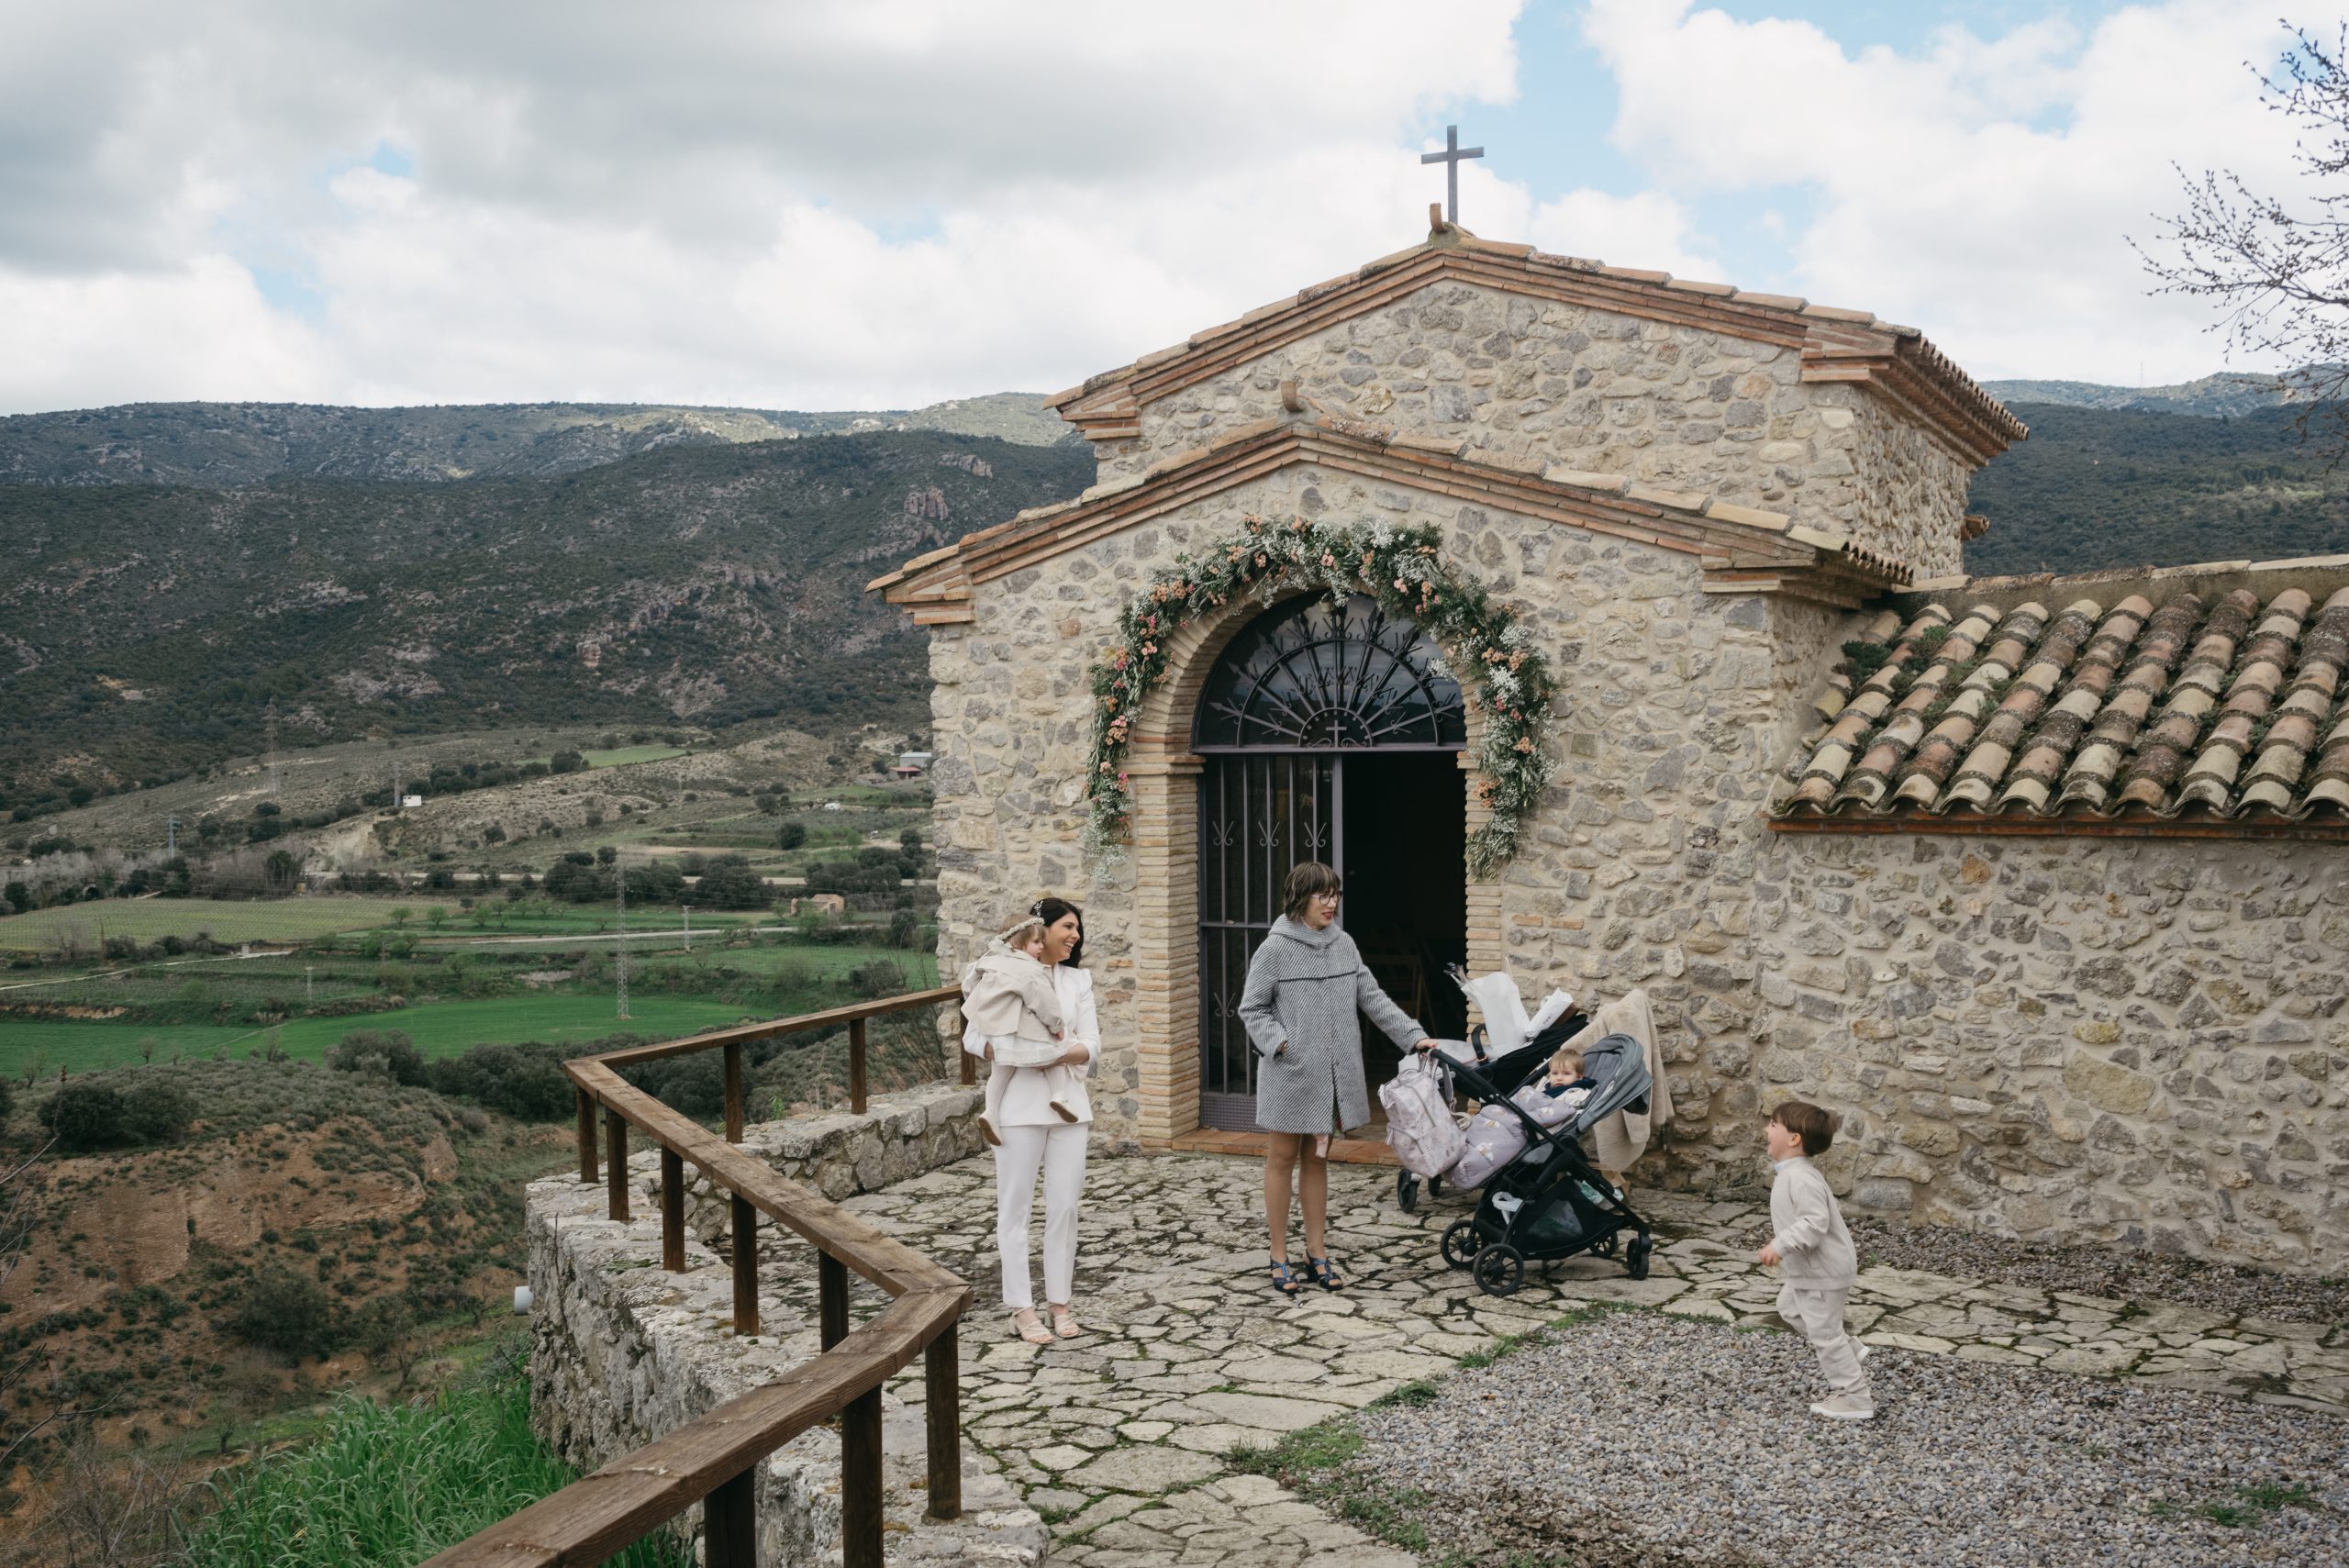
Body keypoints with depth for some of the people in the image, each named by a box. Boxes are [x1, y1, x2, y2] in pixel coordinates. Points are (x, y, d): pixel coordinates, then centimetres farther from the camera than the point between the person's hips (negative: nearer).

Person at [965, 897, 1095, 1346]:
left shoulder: (1078, 980, 14)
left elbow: (1091, 1043, 7)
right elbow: (973, 1036, -4)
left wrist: (1068, 1053, -14)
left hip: (1068, 1102, 4)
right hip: (1019, 1103, -4)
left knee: (1065, 1205, 6)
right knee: (1015, 1207, 0)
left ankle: (1060, 1301, 17)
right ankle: (1022, 1308, 8)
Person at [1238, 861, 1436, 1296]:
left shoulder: (1343, 945, 5)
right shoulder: (1276, 949, -10)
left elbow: (1372, 998, 6)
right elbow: (1252, 1009, -5)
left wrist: (1414, 1035, -1)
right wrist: (1279, 1043, -18)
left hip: (1330, 1076, 5)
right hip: (1289, 1074, -5)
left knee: (1317, 1160, 14)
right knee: (1282, 1160, 7)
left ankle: (1317, 1255, 24)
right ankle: (1279, 1260, 16)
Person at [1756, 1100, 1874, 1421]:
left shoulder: (1800, 1177, -28)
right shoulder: (1791, 1173, 6)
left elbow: (1814, 1222, -36)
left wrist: (1780, 1246, -39)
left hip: (1823, 1272, -11)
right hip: (1809, 1268, 11)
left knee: (1824, 1331, -1)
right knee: (1790, 1308, 26)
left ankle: (1855, 1398, 10)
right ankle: (1848, 1353, 34)